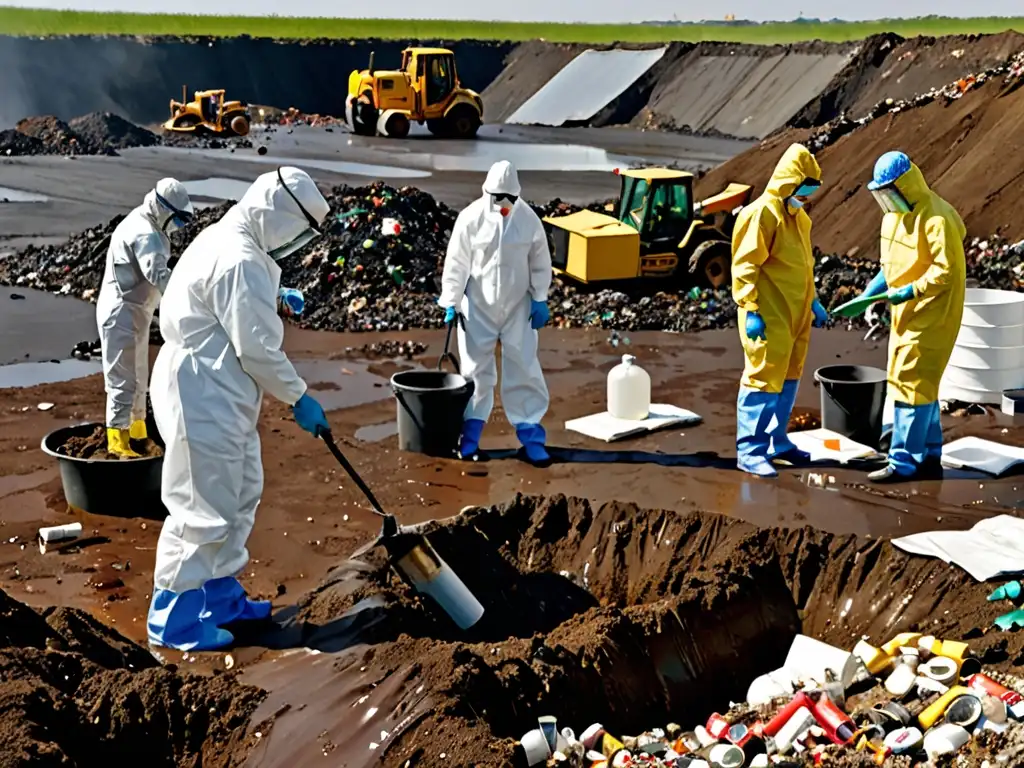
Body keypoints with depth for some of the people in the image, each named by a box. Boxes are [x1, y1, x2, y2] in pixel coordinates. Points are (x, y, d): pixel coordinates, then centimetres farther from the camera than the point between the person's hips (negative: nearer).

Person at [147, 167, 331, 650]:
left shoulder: (227, 242, 13)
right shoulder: (241, 261, -21)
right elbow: (258, 349, -20)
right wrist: (299, 398, -10)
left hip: (217, 396, 11)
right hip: (204, 399, -11)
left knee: (240, 495, 20)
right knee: (204, 510, -3)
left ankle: (220, 596, 32)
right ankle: (174, 620, 8)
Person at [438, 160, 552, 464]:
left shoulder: (528, 218, -5)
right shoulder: (471, 217, -10)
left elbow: (540, 261, 3)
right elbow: (457, 262, -6)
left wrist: (540, 299, 0)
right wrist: (451, 302, -7)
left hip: (518, 307, 1)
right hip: (478, 306, -1)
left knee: (524, 368, 1)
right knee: (476, 369, 6)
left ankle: (531, 434, 9)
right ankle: (470, 433, 18)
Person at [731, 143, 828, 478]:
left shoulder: (798, 215, 14)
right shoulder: (763, 213, -14)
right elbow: (745, 266, -17)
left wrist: (813, 302, 21)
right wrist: (750, 310, -22)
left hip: (795, 315, 9)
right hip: (768, 318, -9)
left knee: (788, 378, 14)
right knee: (763, 378, -7)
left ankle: (776, 441, 25)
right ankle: (749, 451, -3)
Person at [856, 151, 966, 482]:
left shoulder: (937, 219, -19)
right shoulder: (894, 215, 9)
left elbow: (947, 270, -22)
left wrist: (910, 291, -26)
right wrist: (874, 290, 6)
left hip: (930, 314, -9)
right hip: (906, 313, 9)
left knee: (910, 383, -8)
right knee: (922, 383, 15)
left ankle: (903, 462, -4)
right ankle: (929, 455, 24)